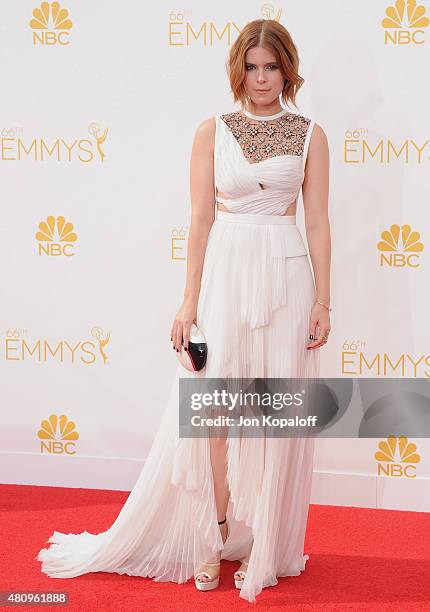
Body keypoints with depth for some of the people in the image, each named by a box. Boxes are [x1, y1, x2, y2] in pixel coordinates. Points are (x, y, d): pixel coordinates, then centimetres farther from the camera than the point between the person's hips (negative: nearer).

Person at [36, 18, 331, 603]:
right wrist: (190, 301, -3)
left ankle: (263, 545, 15)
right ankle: (214, 536, 12)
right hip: (223, 271, 0)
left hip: (285, 276, 0)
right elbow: (201, 219, 2)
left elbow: (318, 222, 5)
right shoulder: (213, 131, 5)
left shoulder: (310, 135, 5)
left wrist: (323, 301, -1)